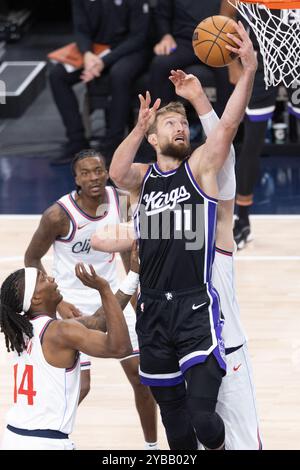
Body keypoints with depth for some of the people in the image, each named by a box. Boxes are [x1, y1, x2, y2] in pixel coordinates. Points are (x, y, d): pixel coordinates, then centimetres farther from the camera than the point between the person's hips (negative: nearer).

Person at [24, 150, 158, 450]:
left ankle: (151, 445, 22)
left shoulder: (120, 201, -8)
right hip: (73, 304, -5)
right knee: (78, 385, -10)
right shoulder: (59, 215, -23)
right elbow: (32, 259, -10)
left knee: (141, 373, 5)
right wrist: (58, 303, -16)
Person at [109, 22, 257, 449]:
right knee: (175, 423, 11)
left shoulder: (200, 169, 5)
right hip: (153, 310, 3)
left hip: (197, 309, -3)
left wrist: (249, 70, -25)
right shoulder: (142, 178, 10)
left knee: (203, 419, -15)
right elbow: (116, 172, -14)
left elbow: (227, 125, -11)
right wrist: (139, 129, -31)